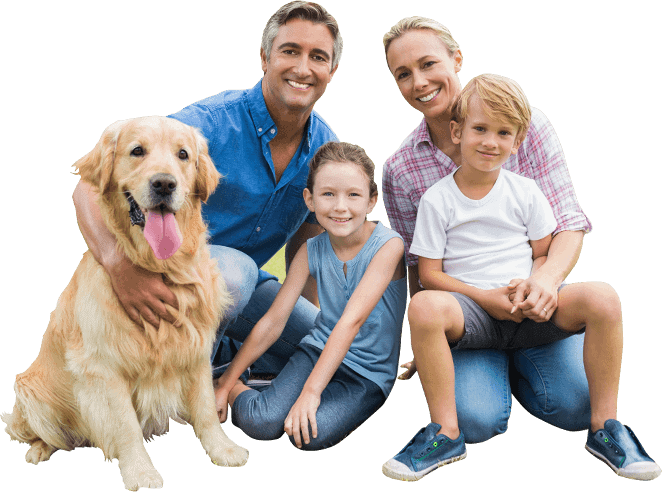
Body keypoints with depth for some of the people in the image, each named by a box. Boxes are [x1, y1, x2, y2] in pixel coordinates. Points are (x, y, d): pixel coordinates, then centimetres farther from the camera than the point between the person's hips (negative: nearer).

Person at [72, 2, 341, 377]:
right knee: (235, 268, -37)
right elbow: (92, 188, -29)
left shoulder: (325, 147, -5)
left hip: (241, 283, 6)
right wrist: (121, 264, -47)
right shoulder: (209, 123, -24)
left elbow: (304, 239, 11)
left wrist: (302, 316, 5)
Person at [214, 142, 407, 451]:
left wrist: (311, 391, -29)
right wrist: (225, 383, 1)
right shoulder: (311, 251, -3)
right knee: (261, 423, -21)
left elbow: (351, 320, -25)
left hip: (368, 372, -3)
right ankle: (236, 392, 9)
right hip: (318, 349, 3)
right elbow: (273, 321, 0)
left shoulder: (388, 245, -18)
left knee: (313, 434, -29)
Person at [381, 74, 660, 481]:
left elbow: (544, 253, 10)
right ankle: (446, 433, -19)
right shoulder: (437, 199, 0)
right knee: (425, 307, -36)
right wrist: (487, 297, -14)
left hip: (528, 309, 2)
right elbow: (430, 274, -2)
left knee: (603, 298, -25)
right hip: (472, 310, -2)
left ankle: (604, 426, -9)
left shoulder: (526, 191, 7)